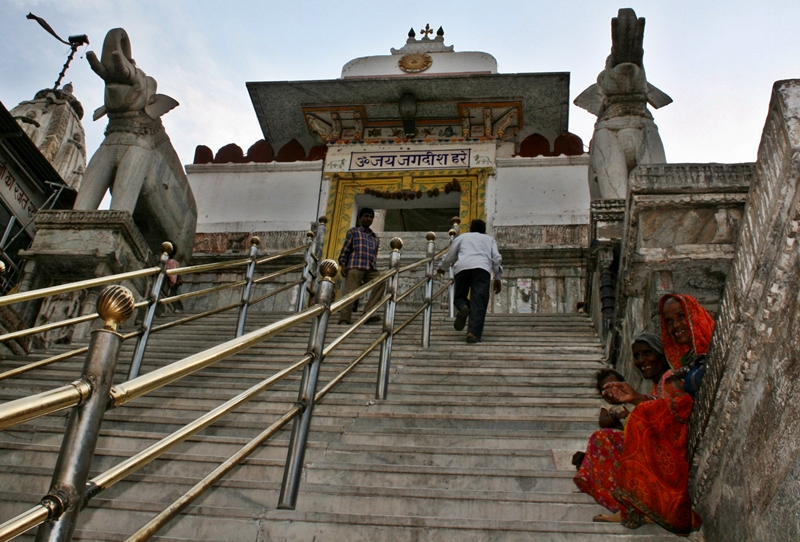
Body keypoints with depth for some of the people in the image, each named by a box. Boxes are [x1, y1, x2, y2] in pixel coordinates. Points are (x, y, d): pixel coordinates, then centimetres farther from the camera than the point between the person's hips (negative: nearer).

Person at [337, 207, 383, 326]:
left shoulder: (375, 238, 28)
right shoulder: (353, 231, 17)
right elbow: (345, 250, 10)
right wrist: (343, 265, -2)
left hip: (370, 268, 3)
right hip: (355, 266, -3)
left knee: (380, 284, -22)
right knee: (350, 292, -16)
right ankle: (344, 319, -20)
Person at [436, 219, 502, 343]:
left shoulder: (462, 237, 32)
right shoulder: (489, 239, 32)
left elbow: (449, 257, 32)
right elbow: (497, 258, 18)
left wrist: (441, 269, 49)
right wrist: (497, 278, 22)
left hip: (462, 267, 0)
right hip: (482, 269, 0)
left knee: (459, 297, 14)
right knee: (478, 303, -6)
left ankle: (463, 307, -22)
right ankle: (473, 333, -22)